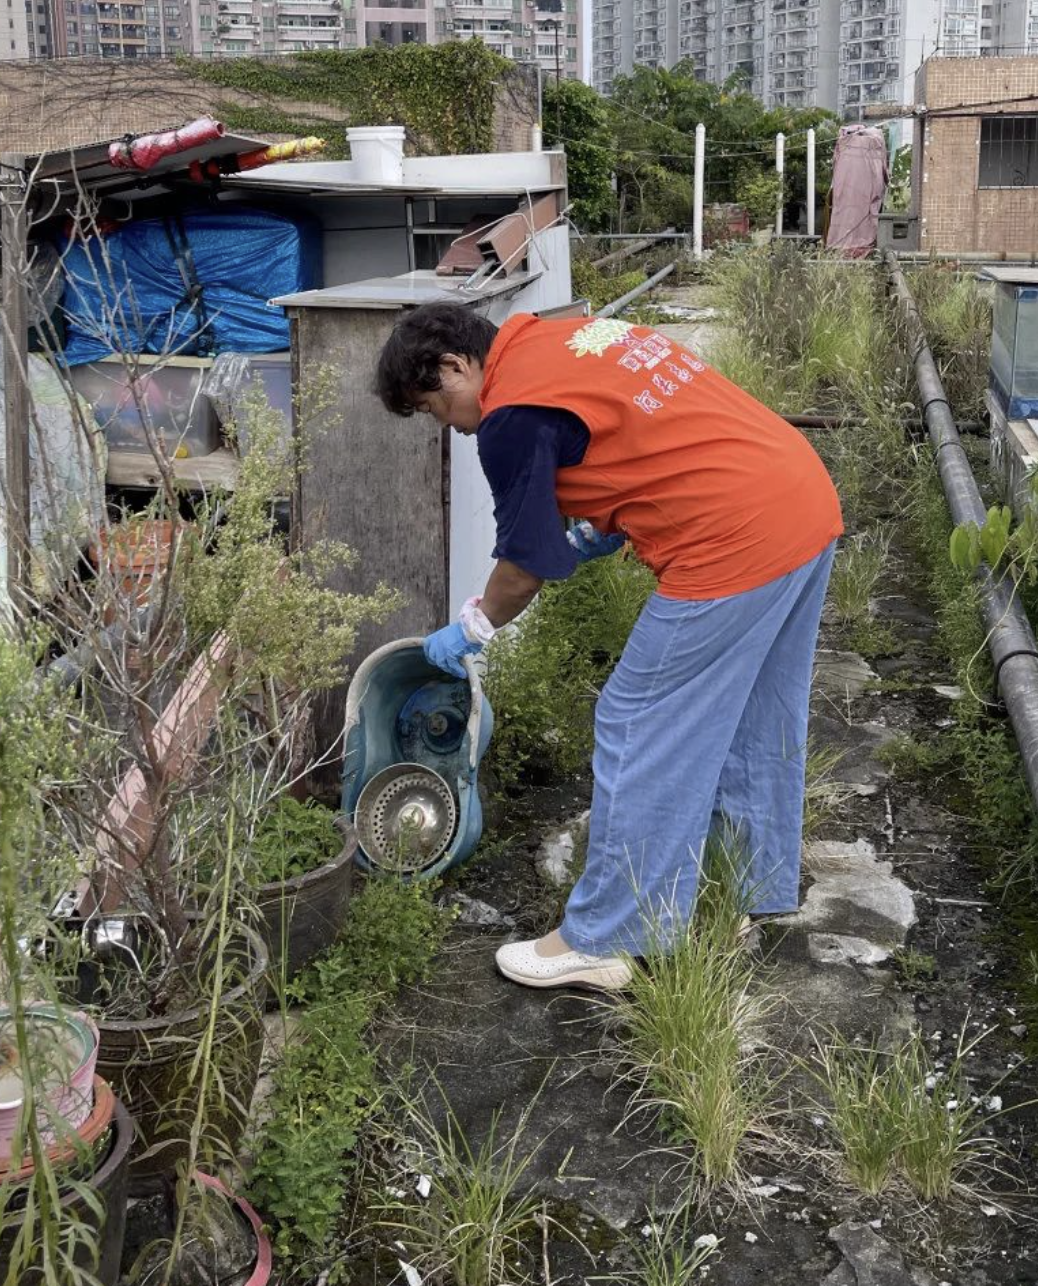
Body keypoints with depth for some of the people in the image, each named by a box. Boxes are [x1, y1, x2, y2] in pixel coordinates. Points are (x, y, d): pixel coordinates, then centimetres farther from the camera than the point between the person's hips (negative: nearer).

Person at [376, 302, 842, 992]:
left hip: (735, 546, -10)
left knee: (640, 735, 1)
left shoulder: (513, 415, -9)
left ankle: (602, 943, 11)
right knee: (759, 724, 22)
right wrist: (600, 532, 20)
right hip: (809, 500, 10)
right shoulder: (570, 336, 17)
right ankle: (764, 891, 38)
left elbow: (527, 564, -2)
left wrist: (470, 630, 15)